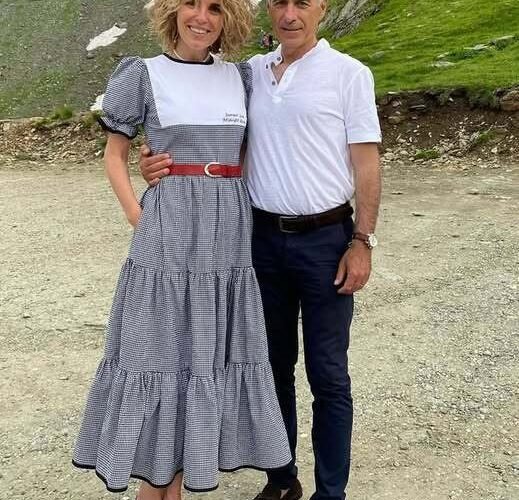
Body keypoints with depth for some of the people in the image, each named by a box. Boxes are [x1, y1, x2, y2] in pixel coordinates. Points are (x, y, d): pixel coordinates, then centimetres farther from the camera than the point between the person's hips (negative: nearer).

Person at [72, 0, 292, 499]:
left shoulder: (239, 76, 11)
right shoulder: (145, 74, 1)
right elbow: (114, 154, 4)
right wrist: (138, 219, -7)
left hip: (229, 231, 4)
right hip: (169, 231, -4)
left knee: (207, 350, 9)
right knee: (161, 347, 1)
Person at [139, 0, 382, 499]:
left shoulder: (348, 73, -2)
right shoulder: (250, 72, 9)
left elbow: (366, 164, -5)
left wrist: (362, 242, -11)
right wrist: (164, 165, -8)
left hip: (325, 239, -4)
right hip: (264, 237, 4)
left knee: (327, 374, 4)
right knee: (274, 364, 14)